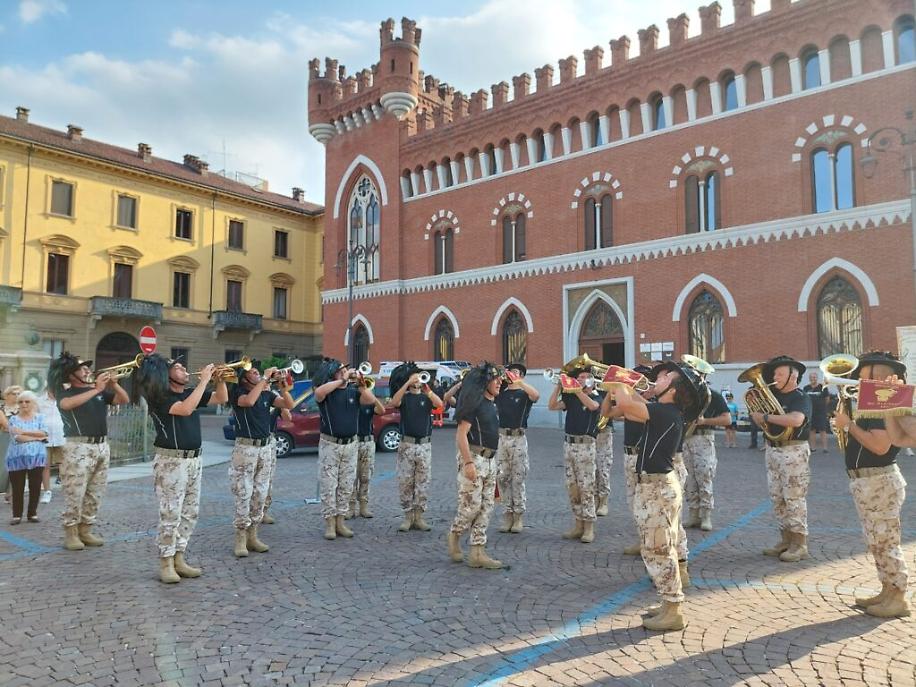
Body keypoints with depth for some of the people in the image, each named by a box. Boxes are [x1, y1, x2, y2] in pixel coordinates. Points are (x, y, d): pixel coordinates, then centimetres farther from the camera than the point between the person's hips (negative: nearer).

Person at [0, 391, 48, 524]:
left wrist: (24, 432, -12)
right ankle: (17, 515, 13)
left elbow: (44, 433, -7)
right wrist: (37, 437, -10)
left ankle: (33, 513, 14)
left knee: (35, 486, 3)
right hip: (17, 457, 0)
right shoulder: (13, 419, 6)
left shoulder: (39, 417, 9)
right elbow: (16, 438, -8)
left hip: (36, 456, 0)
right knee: (17, 487, 3)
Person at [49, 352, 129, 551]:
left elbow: (124, 400, 9)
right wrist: (96, 389, -24)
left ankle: (85, 531, 19)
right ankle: (70, 534, 8)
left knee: (95, 494, 10)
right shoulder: (66, 393, -1)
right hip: (79, 447, -5)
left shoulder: (100, 391, 14)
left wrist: (113, 384, -7)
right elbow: (67, 404, -24)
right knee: (75, 494, -3)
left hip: (102, 447, 5)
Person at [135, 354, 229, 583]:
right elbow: (185, 409, -27)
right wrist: (204, 380, -23)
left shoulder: (190, 392, 11)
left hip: (194, 460, 8)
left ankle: (179, 559, 20)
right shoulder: (161, 398, -10)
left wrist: (220, 379, -4)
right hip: (171, 461, -7)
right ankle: (166, 564, 7)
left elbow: (221, 399, 13)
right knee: (170, 515, -3)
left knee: (190, 513, 11)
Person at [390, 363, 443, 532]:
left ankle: (418, 516, 12)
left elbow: (439, 404, -12)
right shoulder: (404, 397, 6)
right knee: (405, 482, 1)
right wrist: (408, 383, -24)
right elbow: (394, 402, -18)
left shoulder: (426, 397, 9)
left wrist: (427, 390, -26)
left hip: (424, 445, 1)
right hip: (407, 444, -1)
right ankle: (408, 516, 11)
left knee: (422, 482, 4)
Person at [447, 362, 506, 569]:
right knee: (471, 505, -6)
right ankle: (454, 536, 21)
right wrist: (468, 462, -23)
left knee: (486, 508, 7)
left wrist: (491, 461, 20)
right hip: (473, 458, -9)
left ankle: (477, 553, 13)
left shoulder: (492, 404, 15)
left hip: (489, 460, 9)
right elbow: (461, 434, -17)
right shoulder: (474, 402, -12)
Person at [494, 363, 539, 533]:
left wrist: (519, 381, -18)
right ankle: (508, 514, 14)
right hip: (500, 437, 4)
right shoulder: (500, 392, 14)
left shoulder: (524, 393, 3)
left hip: (518, 438, -3)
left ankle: (519, 516, 10)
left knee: (518, 478, 1)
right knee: (502, 477, 4)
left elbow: (536, 395, -19)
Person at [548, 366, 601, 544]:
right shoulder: (571, 398, 13)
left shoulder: (596, 398, 1)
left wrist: (577, 390, -27)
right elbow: (552, 406, 3)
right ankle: (579, 524, 18)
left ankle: (589, 527, 3)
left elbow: (592, 406, -22)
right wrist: (559, 387, -3)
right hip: (568, 443, 5)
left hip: (585, 444, -5)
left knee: (586, 487, -5)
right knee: (572, 487, 8)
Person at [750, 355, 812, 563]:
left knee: (794, 499, -3)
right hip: (772, 449, 8)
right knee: (777, 499, 12)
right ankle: (785, 540, 22)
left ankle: (800, 544, 5)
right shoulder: (774, 396, 13)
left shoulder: (801, 398, -8)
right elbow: (762, 423, 15)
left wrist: (765, 416, -22)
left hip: (793, 450, -8)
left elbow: (796, 420, -29)